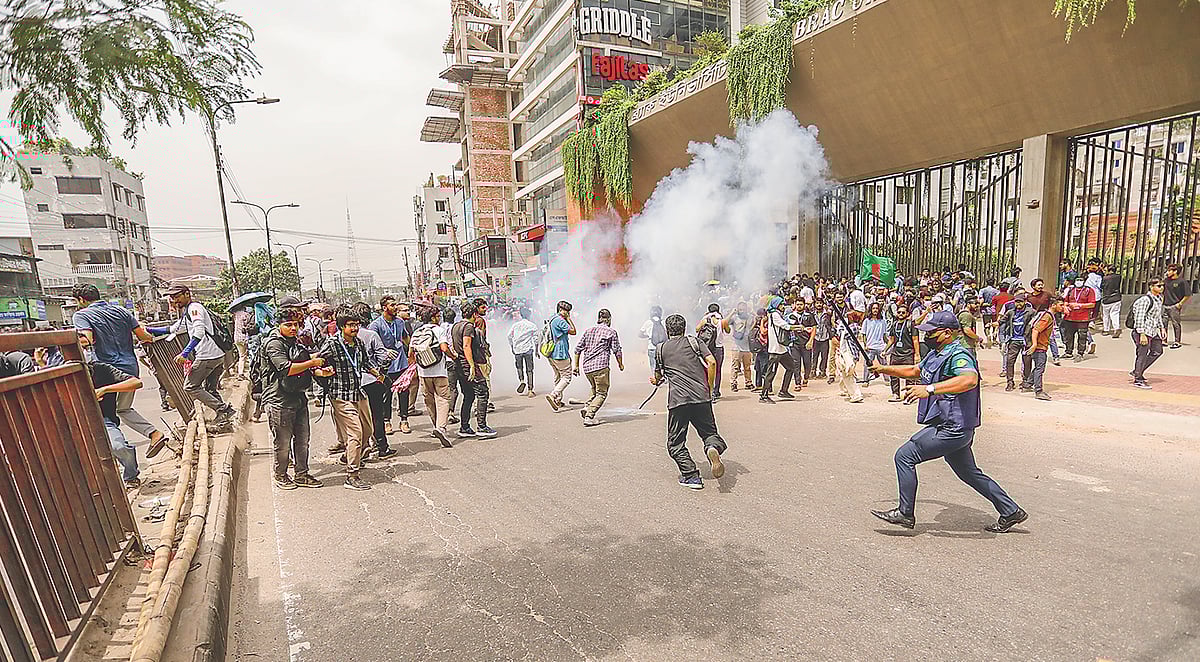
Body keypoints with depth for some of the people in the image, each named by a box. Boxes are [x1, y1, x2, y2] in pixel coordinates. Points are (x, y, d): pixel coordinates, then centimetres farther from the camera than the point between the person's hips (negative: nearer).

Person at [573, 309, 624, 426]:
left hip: (586, 366, 6)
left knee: (595, 391, 25)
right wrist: (620, 364, 18)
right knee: (601, 393, 2)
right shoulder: (611, 332, 2)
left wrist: (576, 365, 18)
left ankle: (586, 409, 5)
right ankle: (589, 416, -11)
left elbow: (578, 348, 13)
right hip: (600, 366, -6)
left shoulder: (588, 331, 15)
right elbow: (617, 350, 2)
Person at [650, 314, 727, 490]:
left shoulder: (660, 349, 16)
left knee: (675, 443, 11)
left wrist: (655, 381, 52)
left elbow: (658, 376, 28)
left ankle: (691, 476, 0)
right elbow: (711, 362, 1)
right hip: (701, 396, 1)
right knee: (709, 432, 14)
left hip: (678, 399, -1)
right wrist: (709, 389, 10)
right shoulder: (693, 341, 15)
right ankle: (713, 448, -19)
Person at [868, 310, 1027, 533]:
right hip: (954, 429, 10)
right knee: (969, 473, 22)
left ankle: (905, 513, 0)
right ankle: (1011, 511, 36)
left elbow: (970, 379, -39)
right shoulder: (936, 354, 13)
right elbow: (914, 371, 28)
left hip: (952, 430, -10)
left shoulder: (958, 356, -18)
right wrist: (883, 369, 21)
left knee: (905, 456, -8)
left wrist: (930, 389, -47)